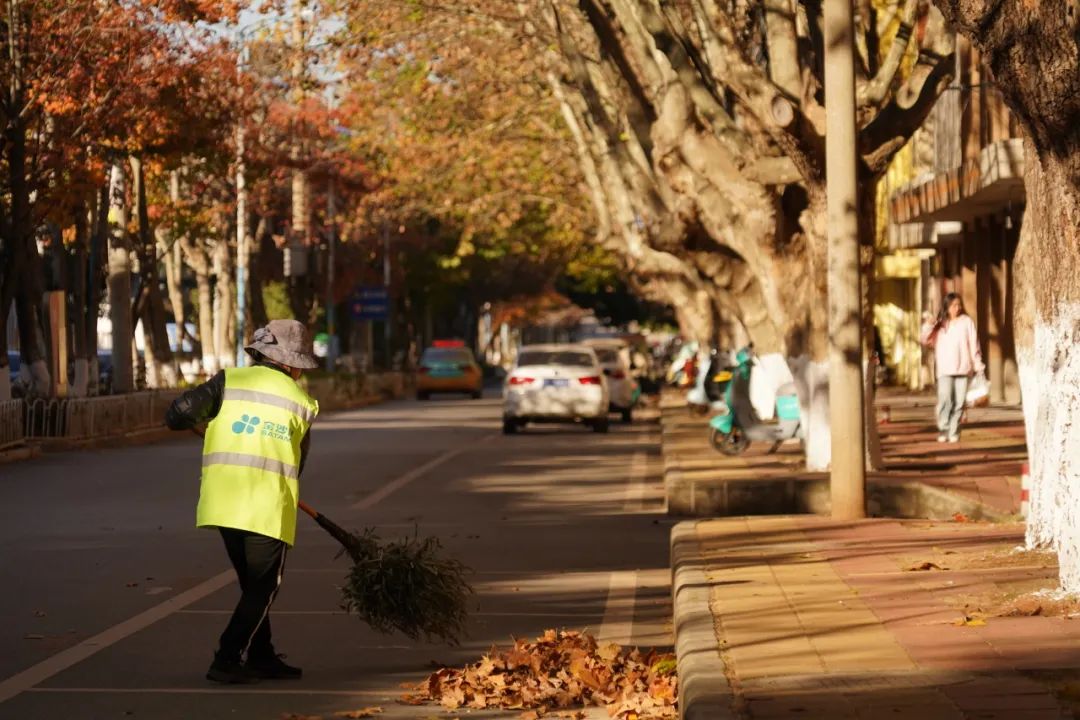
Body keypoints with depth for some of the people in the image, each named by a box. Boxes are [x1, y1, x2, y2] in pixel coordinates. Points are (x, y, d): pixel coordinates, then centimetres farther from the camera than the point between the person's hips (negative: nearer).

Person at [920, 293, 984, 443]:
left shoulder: (966, 321, 7)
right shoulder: (940, 324, 11)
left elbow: (974, 344, 6)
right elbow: (927, 341, 7)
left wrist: (978, 366, 3)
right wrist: (927, 326, -9)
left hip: (963, 369, 0)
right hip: (945, 369, 0)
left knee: (959, 402, -1)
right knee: (945, 399, -15)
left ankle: (954, 432, 5)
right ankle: (943, 430, -8)